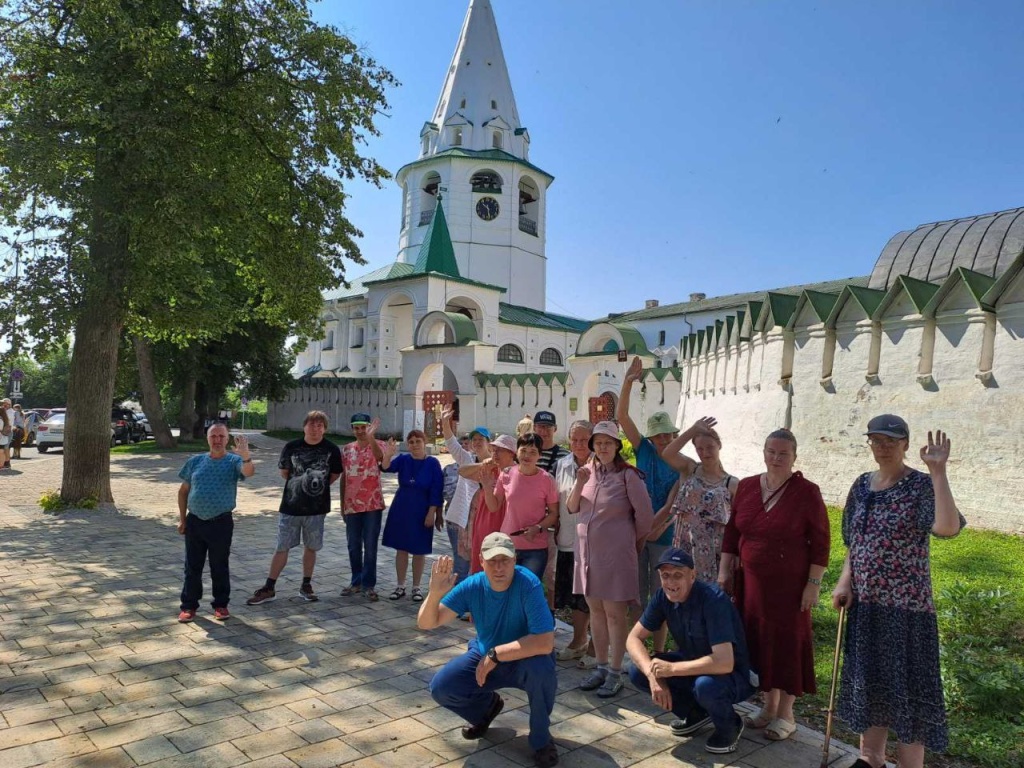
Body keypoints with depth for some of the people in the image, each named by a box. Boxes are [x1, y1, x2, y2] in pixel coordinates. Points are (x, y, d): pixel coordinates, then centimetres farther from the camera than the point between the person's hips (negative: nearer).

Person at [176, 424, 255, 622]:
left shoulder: (233, 461, -5)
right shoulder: (195, 461, 5)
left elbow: (249, 472, -27)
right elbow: (183, 491, 12)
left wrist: (245, 455, -48)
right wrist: (182, 519, 6)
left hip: (221, 523, -2)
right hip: (194, 522, 3)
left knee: (219, 567, 9)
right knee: (192, 566, 10)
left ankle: (221, 604, 22)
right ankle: (189, 606, 21)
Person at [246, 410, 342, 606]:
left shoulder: (331, 450, -6)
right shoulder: (291, 447, -5)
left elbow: (335, 474, 7)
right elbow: (283, 471, 10)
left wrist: (319, 486, 2)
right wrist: (298, 484, 5)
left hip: (317, 508, 0)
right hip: (290, 506, 0)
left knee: (311, 547, 11)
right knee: (282, 548, 5)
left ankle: (306, 586, 26)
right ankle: (269, 588, 15)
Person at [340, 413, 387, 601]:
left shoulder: (378, 445, -5)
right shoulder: (347, 449, 7)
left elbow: (380, 456, -31)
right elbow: (344, 478, 11)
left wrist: (371, 437, -45)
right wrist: (342, 503, 10)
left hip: (373, 504, -4)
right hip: (352, 505, 4)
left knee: (370, 546, 2)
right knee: (354, 546, 12)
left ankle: (369, 585, 10)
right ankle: (356, 582, 25)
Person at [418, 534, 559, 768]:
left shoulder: (528, 584, -29)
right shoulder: (472, 586, -17)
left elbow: (545, 643, -38)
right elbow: (426, 623, -17)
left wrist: (494, 655, -31)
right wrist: (435, 593, -38)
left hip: (525, 661, -4)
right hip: (485, 657, 4)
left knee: (540, 668, -36)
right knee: (441, 687, -15)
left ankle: (541, 738, -6)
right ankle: (488, 706, 19)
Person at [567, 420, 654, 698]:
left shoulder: (628, 475, -12)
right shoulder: (588, 471, 5)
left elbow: (644, 512, -8)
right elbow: (572, 508, 4)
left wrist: (636, 541, 3)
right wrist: (579, 484, -13)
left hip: (615, 552, -6)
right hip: (587, 550, 6)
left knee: (614, 613, 2)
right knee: (595, 610, 14)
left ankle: (615, 673, 14)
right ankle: (601, 667, 27)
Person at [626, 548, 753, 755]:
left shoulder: (713, 599, -30)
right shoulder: (663, 597, -11)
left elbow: (724, 663, -37)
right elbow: (634, 639, -8)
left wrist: (671, 669, -30)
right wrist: (653, 675, -25)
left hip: (733, 675, -6)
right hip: (693, 664, 6)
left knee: (705, 685, -38)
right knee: (637, 671, -11)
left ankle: (729, 725, -2)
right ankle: (696, 713, 10)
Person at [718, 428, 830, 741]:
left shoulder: (807, 492, -10)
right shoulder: (746, 487, 2)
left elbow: (820, 543, -8)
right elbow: (732, 532, 9)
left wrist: (813, 584, -11)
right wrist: (724, 571, 7)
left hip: (789, 584, -4)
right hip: (750, 582, 4)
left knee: (787, 643, 7)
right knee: (757, 641, 12)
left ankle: (786, 714, 23)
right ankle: (768, 705, 31)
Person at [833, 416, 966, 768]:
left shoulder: (921, 486, -11)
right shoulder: (862, 485, 7)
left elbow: (948, 527, -31)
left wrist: (938, 471, -29)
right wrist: (845, 582, 1)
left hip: (905, 605, -6)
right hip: (865, 603, 6)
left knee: (907, 683, 4)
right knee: (868, 680, 17)